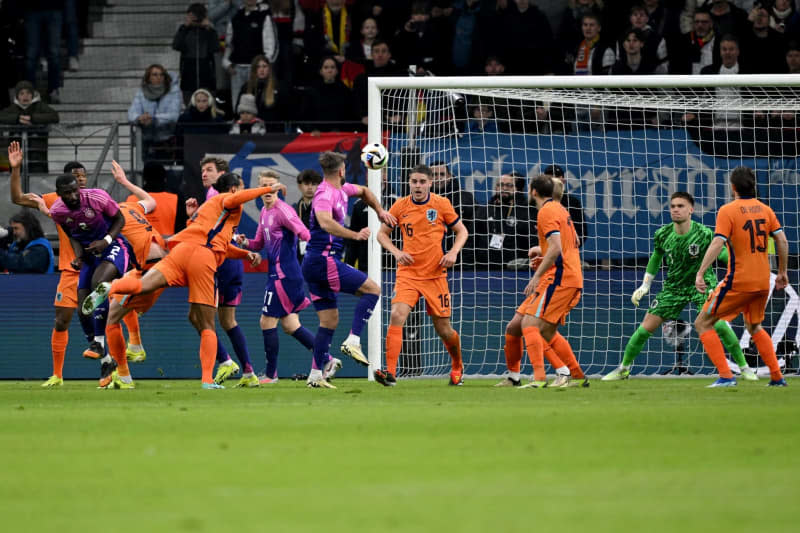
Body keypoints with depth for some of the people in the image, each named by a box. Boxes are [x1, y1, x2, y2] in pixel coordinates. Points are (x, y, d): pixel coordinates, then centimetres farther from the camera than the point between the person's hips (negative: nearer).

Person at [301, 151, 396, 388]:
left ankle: (316, 375, 5)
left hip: (315, 265, 10)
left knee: (329, 320, 9)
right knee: (372, 289, -10)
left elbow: (363, 191, 35)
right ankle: (353, 341, -18)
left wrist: (380, 211, 23)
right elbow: (325, 221, -36)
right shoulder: (325, 194, -16)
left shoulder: (340, 190, 14)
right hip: (323, 260, -10)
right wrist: (354, 235, -43)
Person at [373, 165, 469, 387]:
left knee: (444, 330, 6)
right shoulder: (400, 206, 1)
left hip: (435, 275, 0)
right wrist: (396, 252, -7)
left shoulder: (441, 204, -1)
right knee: (396, 316, -23)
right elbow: (382, 233, 12)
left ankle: (457, 366, 35)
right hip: (407, 274, 0)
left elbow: (461, 231, 9)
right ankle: (390, 373, -25)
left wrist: (453, 252, -10)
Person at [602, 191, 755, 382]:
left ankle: (744, 367, -9)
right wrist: (645, 285, 11)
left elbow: (722, 254, -10)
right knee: (647, 326, -2)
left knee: (717, 322, -24)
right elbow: (656, 256, 11)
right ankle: (623, 369, 16)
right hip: (674, 286, 3)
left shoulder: (704, 234, -20)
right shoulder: (663, 234, -9)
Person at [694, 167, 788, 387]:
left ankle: (726, 376, -10)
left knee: (703, 323, 2)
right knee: (754, 327, 28)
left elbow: (717, 244, -19)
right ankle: (777, 377, 22)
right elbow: (782, 240, 7)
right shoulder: (765, 209, 8)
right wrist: (782, 272, 17)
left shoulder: (728, 211, -9)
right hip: (763, 281, 7)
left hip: (738, 281, -6)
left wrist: (700, 273, -20)